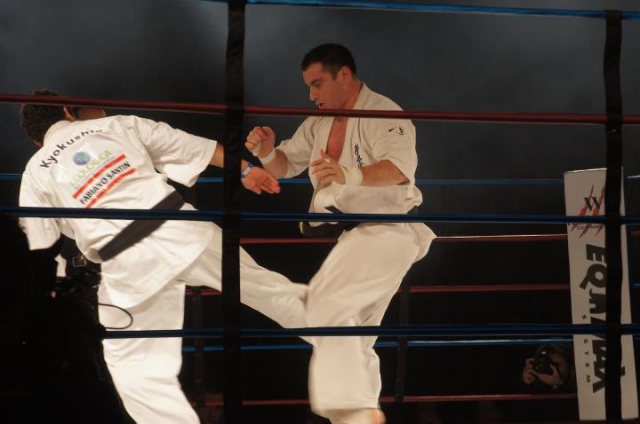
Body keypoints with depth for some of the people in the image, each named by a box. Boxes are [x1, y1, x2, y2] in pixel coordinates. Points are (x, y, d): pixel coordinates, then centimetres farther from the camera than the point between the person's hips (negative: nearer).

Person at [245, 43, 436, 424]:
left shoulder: (383, 113, -13)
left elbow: (401, 167, -28)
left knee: (324, 305, -25)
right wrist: (267, 151, -9)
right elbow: (286, 166, 15)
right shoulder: (319, 123, 12)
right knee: (355, 339, 15)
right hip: (353, 235, 9)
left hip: (386, 231, -9)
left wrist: (351, 174, -46)